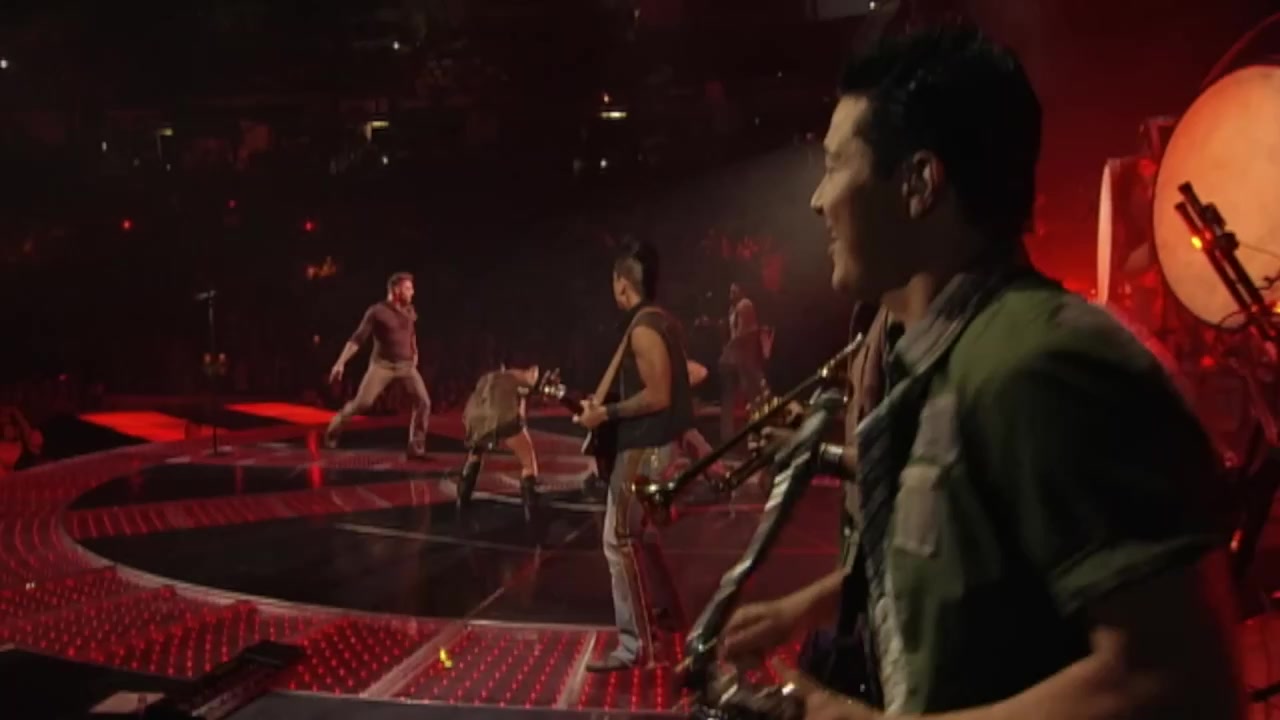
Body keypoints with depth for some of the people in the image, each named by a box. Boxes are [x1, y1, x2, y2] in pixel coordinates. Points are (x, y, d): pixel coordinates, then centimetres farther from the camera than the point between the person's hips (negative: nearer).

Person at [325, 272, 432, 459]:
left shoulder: (409, 310, 6)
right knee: (362, 403, -14)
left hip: (406, 365, 4)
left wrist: (414, 352, 29)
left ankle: (416, 448, -4)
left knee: (423, 401, -11)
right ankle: (334, 428, 15)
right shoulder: (376, 311, -11)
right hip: (382, 364, -4)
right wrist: (341, 362, -20)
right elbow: (357, 339, -13)